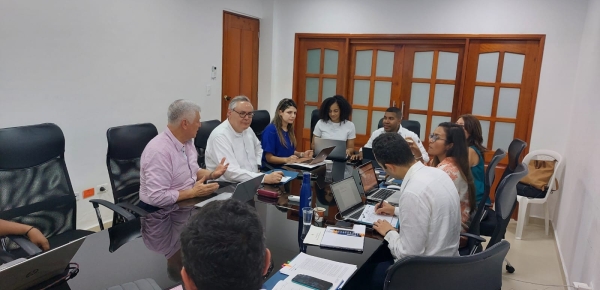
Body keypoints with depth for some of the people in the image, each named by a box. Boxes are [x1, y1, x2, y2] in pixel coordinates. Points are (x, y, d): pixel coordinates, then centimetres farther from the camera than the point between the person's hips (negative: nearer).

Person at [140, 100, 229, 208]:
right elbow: (157, 198, -26)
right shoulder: (159, 151, -24)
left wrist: (212, 174, -2)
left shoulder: (187, 141, 3)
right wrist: (193, 192, -20)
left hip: (187, 202, 8)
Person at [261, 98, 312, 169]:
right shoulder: (270, 130, -13)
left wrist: (302, 154, 0)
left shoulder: (290, 130, 10)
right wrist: (286, 159, -28)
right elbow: (269, 157, -14)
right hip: (273, 168, -7)